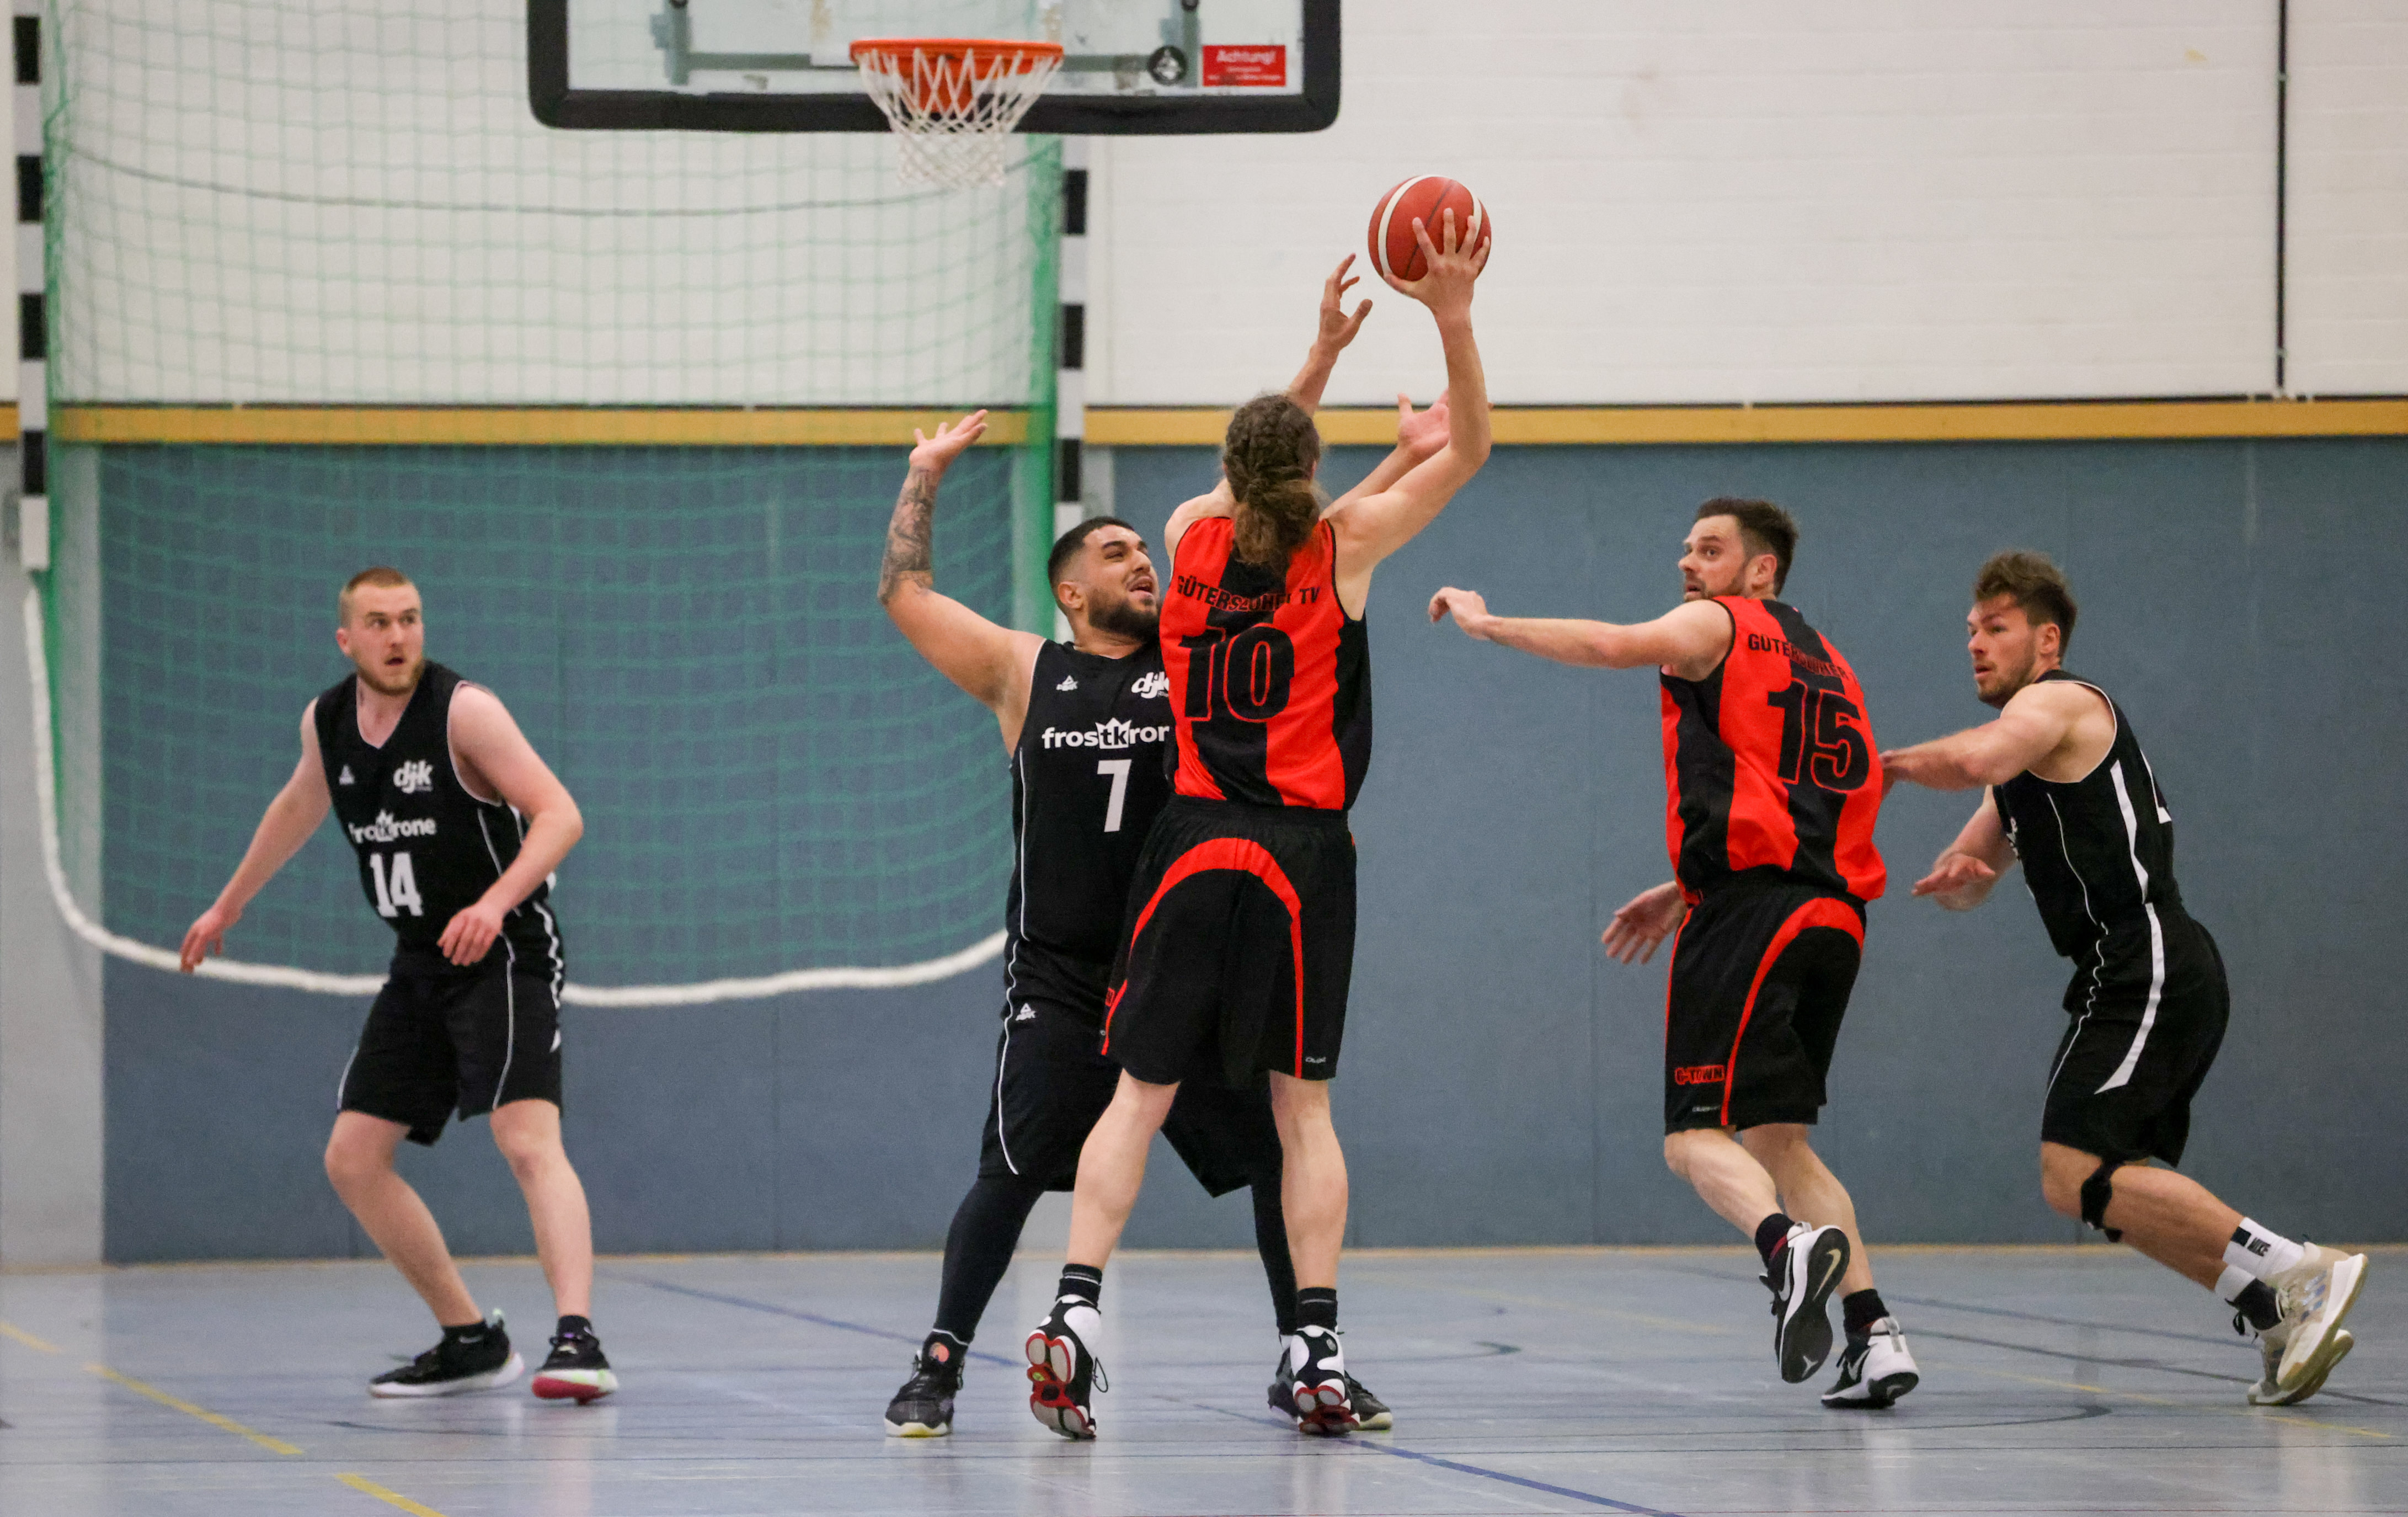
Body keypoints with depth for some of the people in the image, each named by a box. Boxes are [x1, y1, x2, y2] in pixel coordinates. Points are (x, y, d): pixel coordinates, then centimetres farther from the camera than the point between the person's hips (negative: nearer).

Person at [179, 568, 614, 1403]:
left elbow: (559, 814, -23)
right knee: (353, 1158, 6)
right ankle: (470, 1341, 15)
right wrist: (228, 906, 36)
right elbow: (299, 806, 26)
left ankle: (577, 1337, -36)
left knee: (528, 1138, -25)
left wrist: (496, 902, -38)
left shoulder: (463, 710, -16)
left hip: (504, 953, -8)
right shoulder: (326, 722, 4)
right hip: (422, 962, 8)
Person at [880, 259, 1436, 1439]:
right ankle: (940, 1365, 2)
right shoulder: (1023, 675, 5)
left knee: (1279, 1155, 1)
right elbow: (903, 595, 9)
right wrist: (925, 479, 11)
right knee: (1008, 1177, -8)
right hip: (1061, 976, -2)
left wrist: (1321, 362, -2)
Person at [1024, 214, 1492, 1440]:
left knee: (1139, 1096, 1)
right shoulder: (1342, 547, -2)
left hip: (1192, 844, 1)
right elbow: (1468, 452, 2)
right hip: (1304, 855, -1)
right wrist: (1453, 318, -7)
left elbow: (1261, 491, 27)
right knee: (1304, 1107, 5)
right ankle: (1318, 1355, 1)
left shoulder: (1192, 536, 5)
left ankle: (1075, 1312, -15)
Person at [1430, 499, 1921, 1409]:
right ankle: (1874, 1337, 2)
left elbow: (1610, 645, -15)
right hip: (1831, 916, 8)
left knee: (1697, 1137, -9)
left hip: (1749, 908, -8)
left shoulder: (1716, 625, 4)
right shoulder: (1820, 660, 28)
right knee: (1776, 1138, 15)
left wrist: (1486, 623, -2)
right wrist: (1685, 891, 34)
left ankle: (1789, 1245, -39)